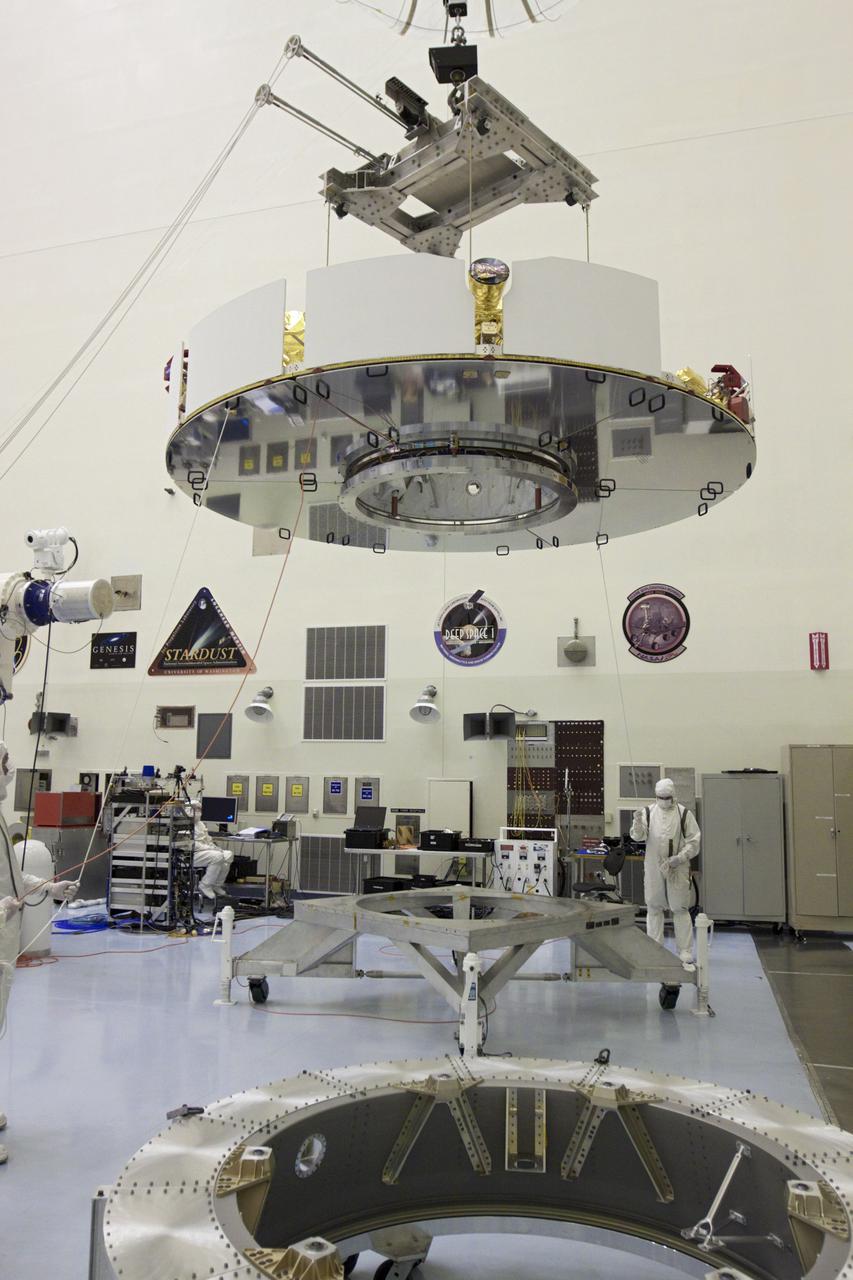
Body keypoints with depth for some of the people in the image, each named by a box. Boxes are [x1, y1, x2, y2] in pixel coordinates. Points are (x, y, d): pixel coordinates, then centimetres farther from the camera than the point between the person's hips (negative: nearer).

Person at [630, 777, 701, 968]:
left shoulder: (684, 814, -1)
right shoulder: (648, 812, 3)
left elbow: (694, 841, -2)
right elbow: (638, 836, -5)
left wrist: (679, 858, -14)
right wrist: (638, 822, -25)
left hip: (677, 869, -2)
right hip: (654, 868, 2)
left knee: (680, 909, 0)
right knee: (654, 908, 9)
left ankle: (685, 955, 7)